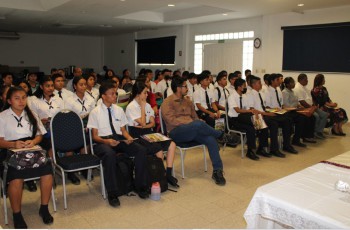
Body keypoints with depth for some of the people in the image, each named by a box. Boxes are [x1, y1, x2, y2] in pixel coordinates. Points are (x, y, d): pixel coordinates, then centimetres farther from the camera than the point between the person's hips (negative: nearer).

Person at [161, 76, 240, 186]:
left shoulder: (187, 101, 22)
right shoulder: (167, 102, 0)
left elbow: (195, 117, 22)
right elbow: (172, 121, -12)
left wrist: (199, 128, 0)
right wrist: (190, 123, -18)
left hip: (192, 131, 6)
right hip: (176, 132, -6)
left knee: (211, 139, -24)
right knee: (198, 124, -36)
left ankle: (217, 171, -17)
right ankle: (222, 136, -13)